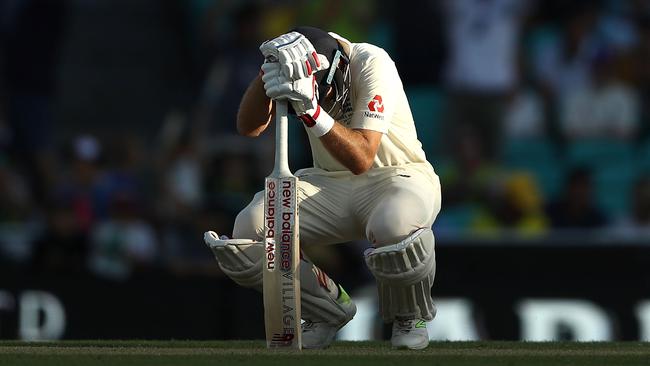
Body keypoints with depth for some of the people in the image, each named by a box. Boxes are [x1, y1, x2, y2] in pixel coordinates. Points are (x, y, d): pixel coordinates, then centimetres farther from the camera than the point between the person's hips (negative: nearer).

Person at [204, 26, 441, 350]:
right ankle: (330, 310, 5)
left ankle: (409, 317, -6)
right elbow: (249, 127, -19)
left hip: (395, 175, -5)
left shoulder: (372, 65, -24)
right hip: (330, 183, 5)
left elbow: (362, 159, -33)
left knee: (394, 226, -41)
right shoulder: (294, 67, -10)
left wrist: (312, 110, -45)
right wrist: (267, 72, -36)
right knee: (250, 230, -21)